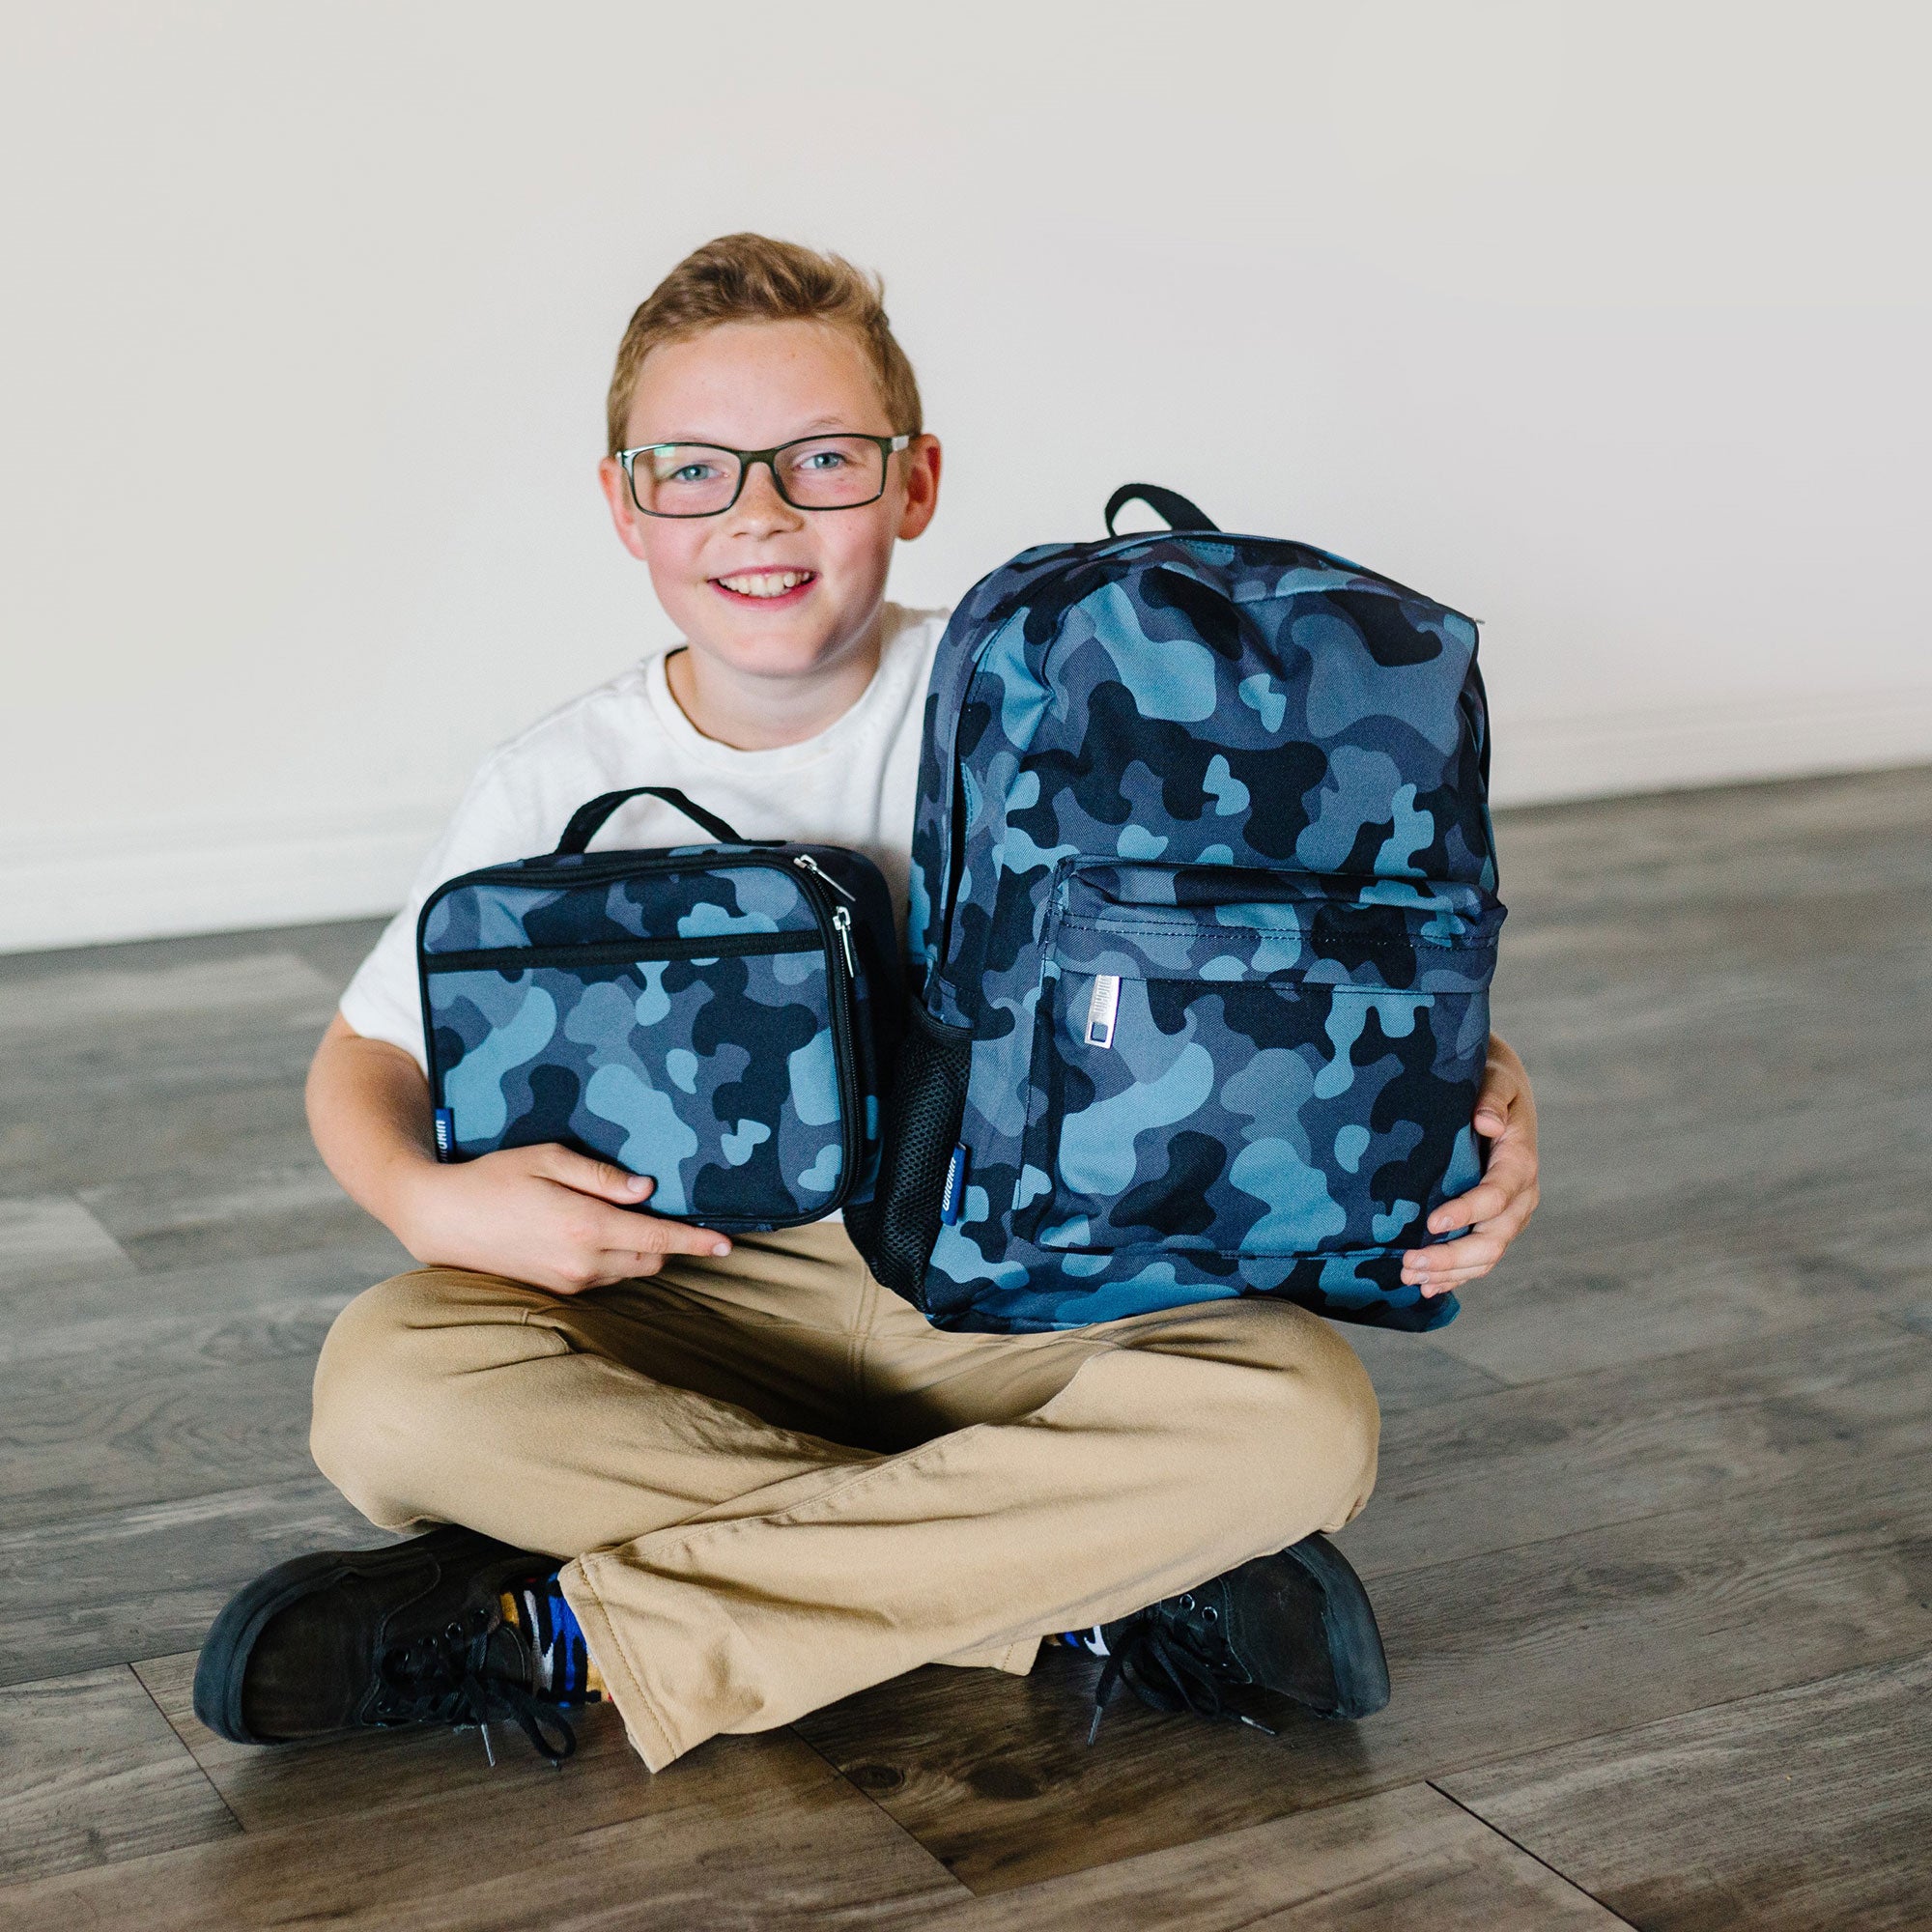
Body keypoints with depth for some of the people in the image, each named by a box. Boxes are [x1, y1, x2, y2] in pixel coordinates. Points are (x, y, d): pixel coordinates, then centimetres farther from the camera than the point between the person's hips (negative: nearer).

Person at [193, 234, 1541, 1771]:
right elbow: (367, 1059, 5)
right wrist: (433, 1200, -18)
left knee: (1304, 1419, -29)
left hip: (1017, 1299, 0)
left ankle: (570, 1632, -23)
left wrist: (1465, 1100, -26)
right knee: (389, 1388, -27)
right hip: (693, 1310, 1)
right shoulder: (561, 790, -4)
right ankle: (1087, 1590, -21)